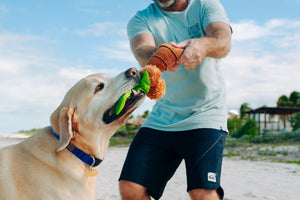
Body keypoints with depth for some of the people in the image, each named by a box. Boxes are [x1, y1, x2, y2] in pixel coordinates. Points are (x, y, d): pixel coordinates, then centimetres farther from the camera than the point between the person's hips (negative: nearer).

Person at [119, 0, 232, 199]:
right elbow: (142, 50, -18)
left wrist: (203, 44, -43)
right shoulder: (141, 19, 4)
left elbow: (224, 40, -19)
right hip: (161, 119, 3)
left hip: (206, 114, -2)